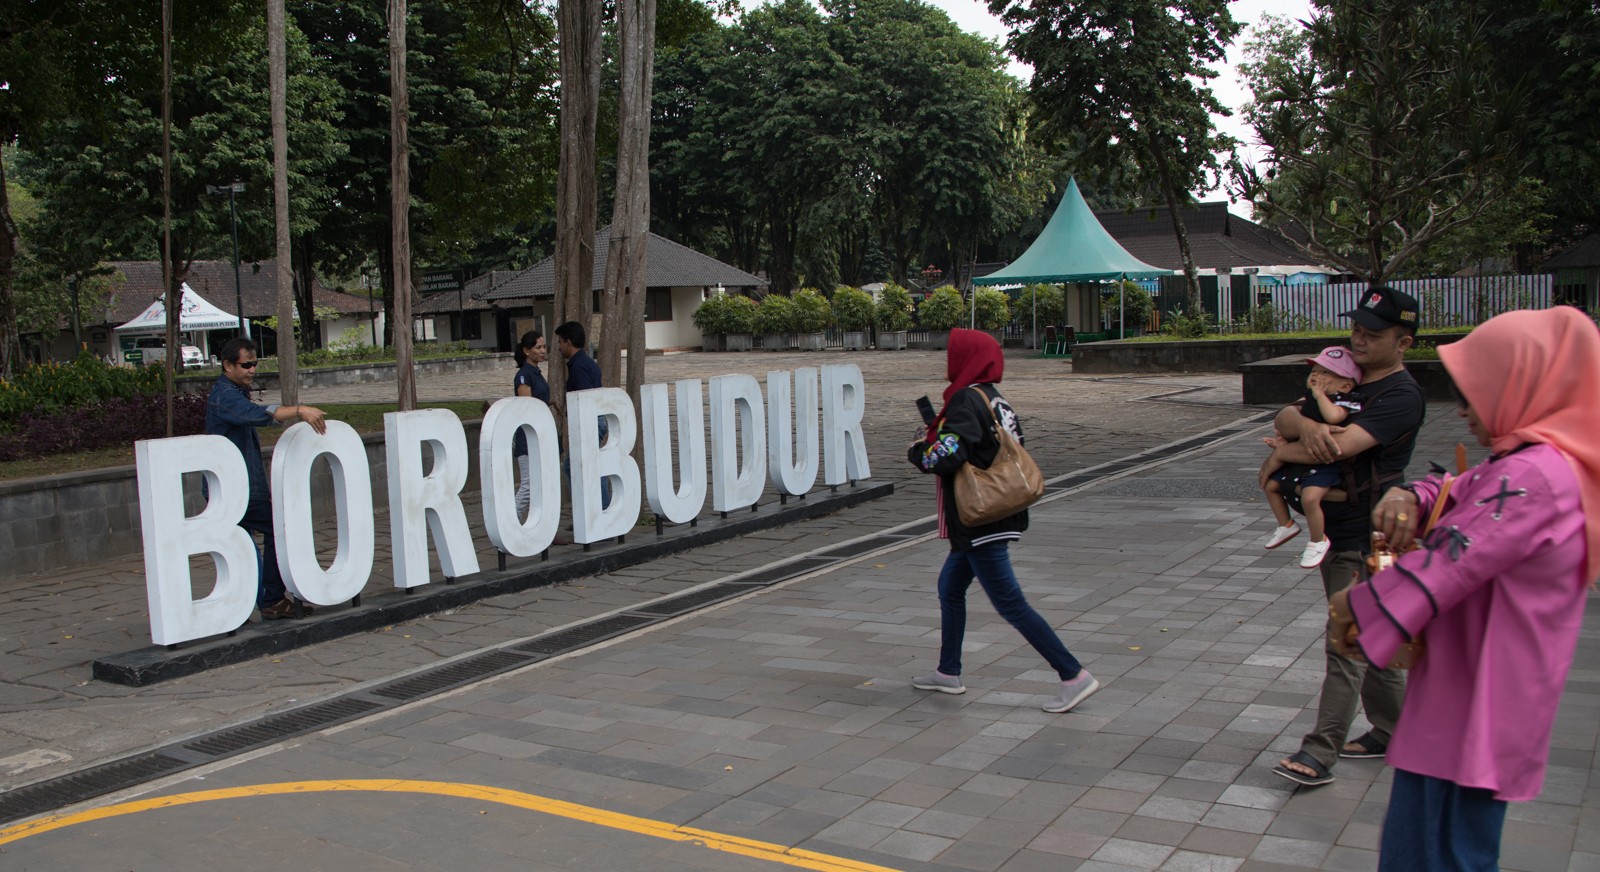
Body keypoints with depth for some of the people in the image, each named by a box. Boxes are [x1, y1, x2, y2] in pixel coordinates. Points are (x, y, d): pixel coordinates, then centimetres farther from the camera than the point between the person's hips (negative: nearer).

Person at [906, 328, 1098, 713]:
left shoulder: (967, 400, -17)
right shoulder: (996, 400, 10)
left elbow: (948, 455, -27)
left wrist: (917, 451, -5)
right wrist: (938, 441, 10)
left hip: (980, 525, -10)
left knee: (1010, 604, -5)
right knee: (950, 588, 20)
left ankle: (1074, 675, -2)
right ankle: (948, 673, 30)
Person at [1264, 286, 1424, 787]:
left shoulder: (1401, 397, -17)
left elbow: (1344, 444, -29)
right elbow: (1284, 417, 1)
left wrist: (1281, 455, -14)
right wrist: (1305, 426, -24)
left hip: (1366, 540, -9)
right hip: (1333, 532, 9)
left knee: (1346, 646, -8)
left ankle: (1319, 755, -5)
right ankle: (1392, 731, 32)